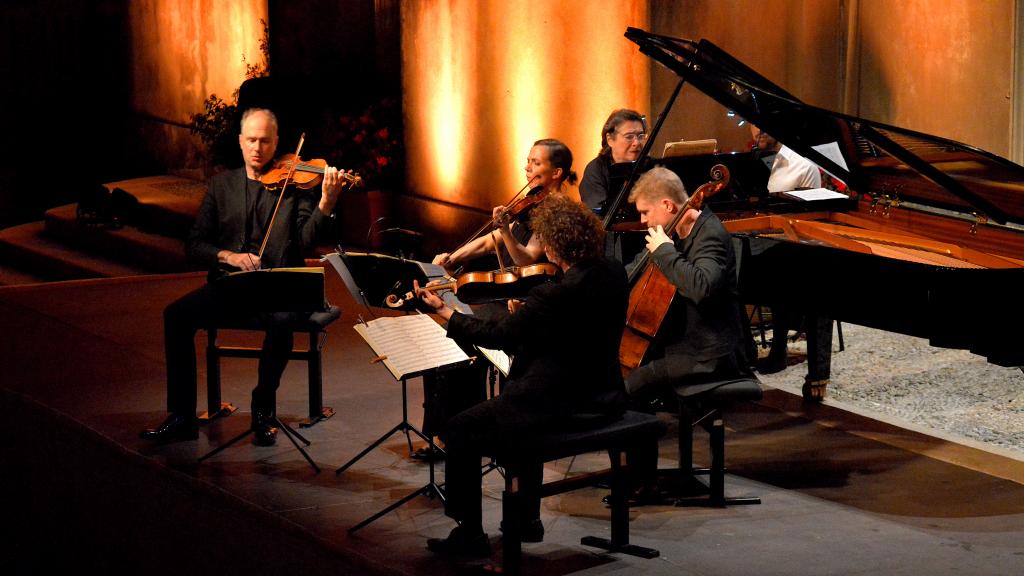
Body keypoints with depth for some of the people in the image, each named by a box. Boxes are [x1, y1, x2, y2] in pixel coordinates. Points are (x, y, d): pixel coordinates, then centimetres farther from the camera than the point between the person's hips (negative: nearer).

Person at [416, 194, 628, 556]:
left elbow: (496, 335, -16)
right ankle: (527, 520, 42)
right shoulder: (613, 275, -3)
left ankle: (469, 533, 17)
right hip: (600, 395, 9)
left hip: (563, 405, -9)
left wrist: (443, 311, -4)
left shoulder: (557, 294, -27)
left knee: (460, 432, 7)